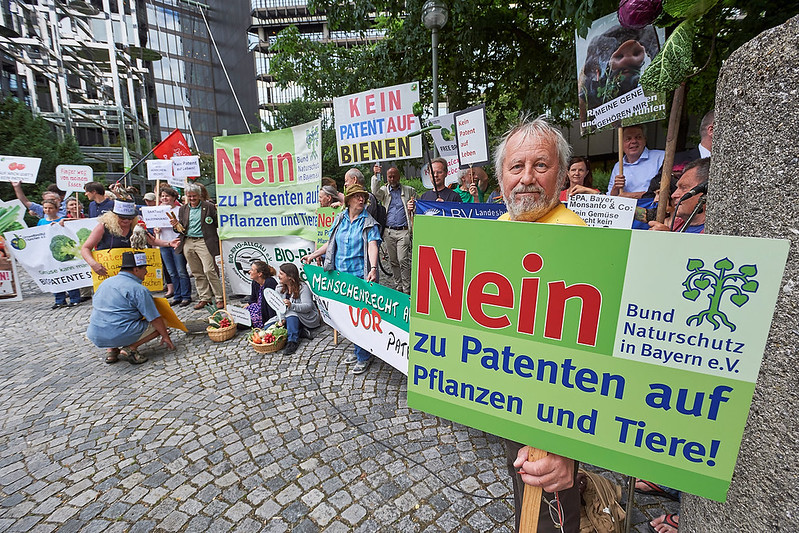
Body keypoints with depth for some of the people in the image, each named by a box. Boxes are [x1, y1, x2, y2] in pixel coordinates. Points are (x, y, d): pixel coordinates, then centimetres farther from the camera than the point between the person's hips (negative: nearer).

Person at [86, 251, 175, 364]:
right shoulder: (139, 290, -11)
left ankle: (111, 350, 15)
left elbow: (96, 309, 24)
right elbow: (155, 319, -10)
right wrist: (166, 337, 3)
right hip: (122, 336, -7)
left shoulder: (105, 282, 12)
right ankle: (131, 347, -9)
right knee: (160, 325, 5)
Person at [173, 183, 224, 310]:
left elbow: (217, 224, 1)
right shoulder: (183, 209, 15)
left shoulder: (209, 206, 2)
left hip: (204, 242, -5)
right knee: (197, 273, 9)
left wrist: (219, 214, -17)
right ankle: (204, 298, 19)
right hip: (188, 243, 5)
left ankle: (219, 298, -1)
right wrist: (176, 225, -2)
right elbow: (181, 228, 16)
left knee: (209, 270, -11)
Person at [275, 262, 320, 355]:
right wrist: (281, 319, -22)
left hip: (308, 319, -6)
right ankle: (300, 331, -14)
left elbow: (308, 306, -26)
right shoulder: (280, 288, 4)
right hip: (291, 319, 7)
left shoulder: (302, 287, -16)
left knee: (291, 313, -35)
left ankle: (293, 341, -35)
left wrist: (291, 305, -41)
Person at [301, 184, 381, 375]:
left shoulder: (369, 222, -3)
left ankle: (363, 357, 14)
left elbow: (372, 245, -17)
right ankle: (357, 350, 30)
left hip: (360, 275, -5)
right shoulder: (340, 219, 11)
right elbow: (331, 243, 21)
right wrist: (313, 255, 23)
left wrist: (373, 268, -32)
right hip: (340, 273, 5)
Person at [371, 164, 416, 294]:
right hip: (389, 232, 3)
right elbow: (375, 192, -10)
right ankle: (398, 286, 21)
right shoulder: (384, 190, 12)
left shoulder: (409, 191, 10)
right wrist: (376, 176, -18)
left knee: (403, 260, -10)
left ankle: (407, 289, -2)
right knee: (393, 261, 9)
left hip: (403, 231, -3)